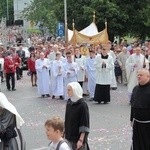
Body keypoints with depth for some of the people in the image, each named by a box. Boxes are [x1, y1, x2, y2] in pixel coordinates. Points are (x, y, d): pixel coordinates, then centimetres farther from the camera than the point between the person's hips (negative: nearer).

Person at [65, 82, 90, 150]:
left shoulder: (82, 105, -16)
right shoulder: (69, 103, 5)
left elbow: (85, 125, -17)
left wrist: (81, 140, -20)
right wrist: (65, 133, 15)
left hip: (78, 138, -7)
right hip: (69, 137, 7)